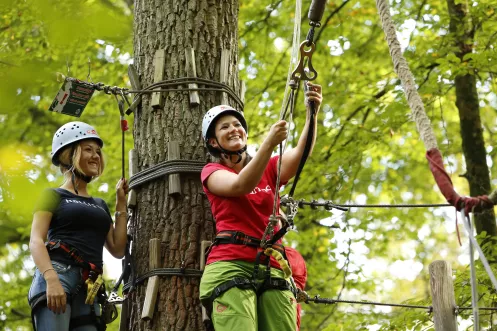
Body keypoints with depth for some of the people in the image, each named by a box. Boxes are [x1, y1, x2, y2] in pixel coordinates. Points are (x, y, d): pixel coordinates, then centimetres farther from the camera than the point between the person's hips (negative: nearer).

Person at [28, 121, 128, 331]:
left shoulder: (100, 205, 29)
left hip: (87, 289, 6)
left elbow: (117, 250, 20)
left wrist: (121, 204, 20)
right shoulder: (54, 195, 12)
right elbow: (36, 241, -2)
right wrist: (51, 279, -20)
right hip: (57, 276, -6)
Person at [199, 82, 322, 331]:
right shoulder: (212, 172, 12)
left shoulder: (270, 169, 21)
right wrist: (269, 143, -23)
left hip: (272, 270, 4)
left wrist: (312, 114, -17)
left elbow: (299, 154, 0)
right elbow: (240, 185, -11)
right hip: (230, 266, -3)